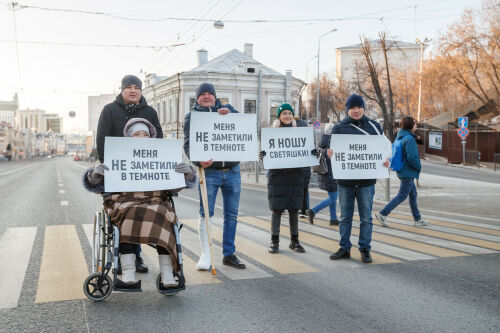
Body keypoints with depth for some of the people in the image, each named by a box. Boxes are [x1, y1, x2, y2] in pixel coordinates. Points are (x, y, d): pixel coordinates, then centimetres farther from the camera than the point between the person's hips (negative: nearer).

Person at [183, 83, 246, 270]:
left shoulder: (227, 109, 14)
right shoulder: (192, 116, 7)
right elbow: (188, 144, -4)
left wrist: (229, 115, -17)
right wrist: (199, 161, -23)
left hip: (232, 171, 3)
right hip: (209, 171, -2)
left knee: (231, 214, 7)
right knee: (206, 213, -6)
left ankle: (229, 254, 17)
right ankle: (205, 254, 5)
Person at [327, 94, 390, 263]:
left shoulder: (374, 126, 6)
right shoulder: (339, 127, 5)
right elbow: (331, 148, 4)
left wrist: (386, 161, -11)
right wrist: (329, 153, -20)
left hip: (366, 180, 0)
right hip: (344, 179, 1)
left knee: (366, 217, 5)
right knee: (345, 216, 9)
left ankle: (365, 249, 17)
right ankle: (345, 248, 19)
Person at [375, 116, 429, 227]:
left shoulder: (399, 138, 10)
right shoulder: (409, 139, -18)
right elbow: (411, 157, -24)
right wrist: (418, 166, -8)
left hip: (403, 171, 10)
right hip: (408, 173, -10)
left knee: (413, 195, 16)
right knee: (402, 196, -4)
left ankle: (417, 219, 22)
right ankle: (383, 214, -4)